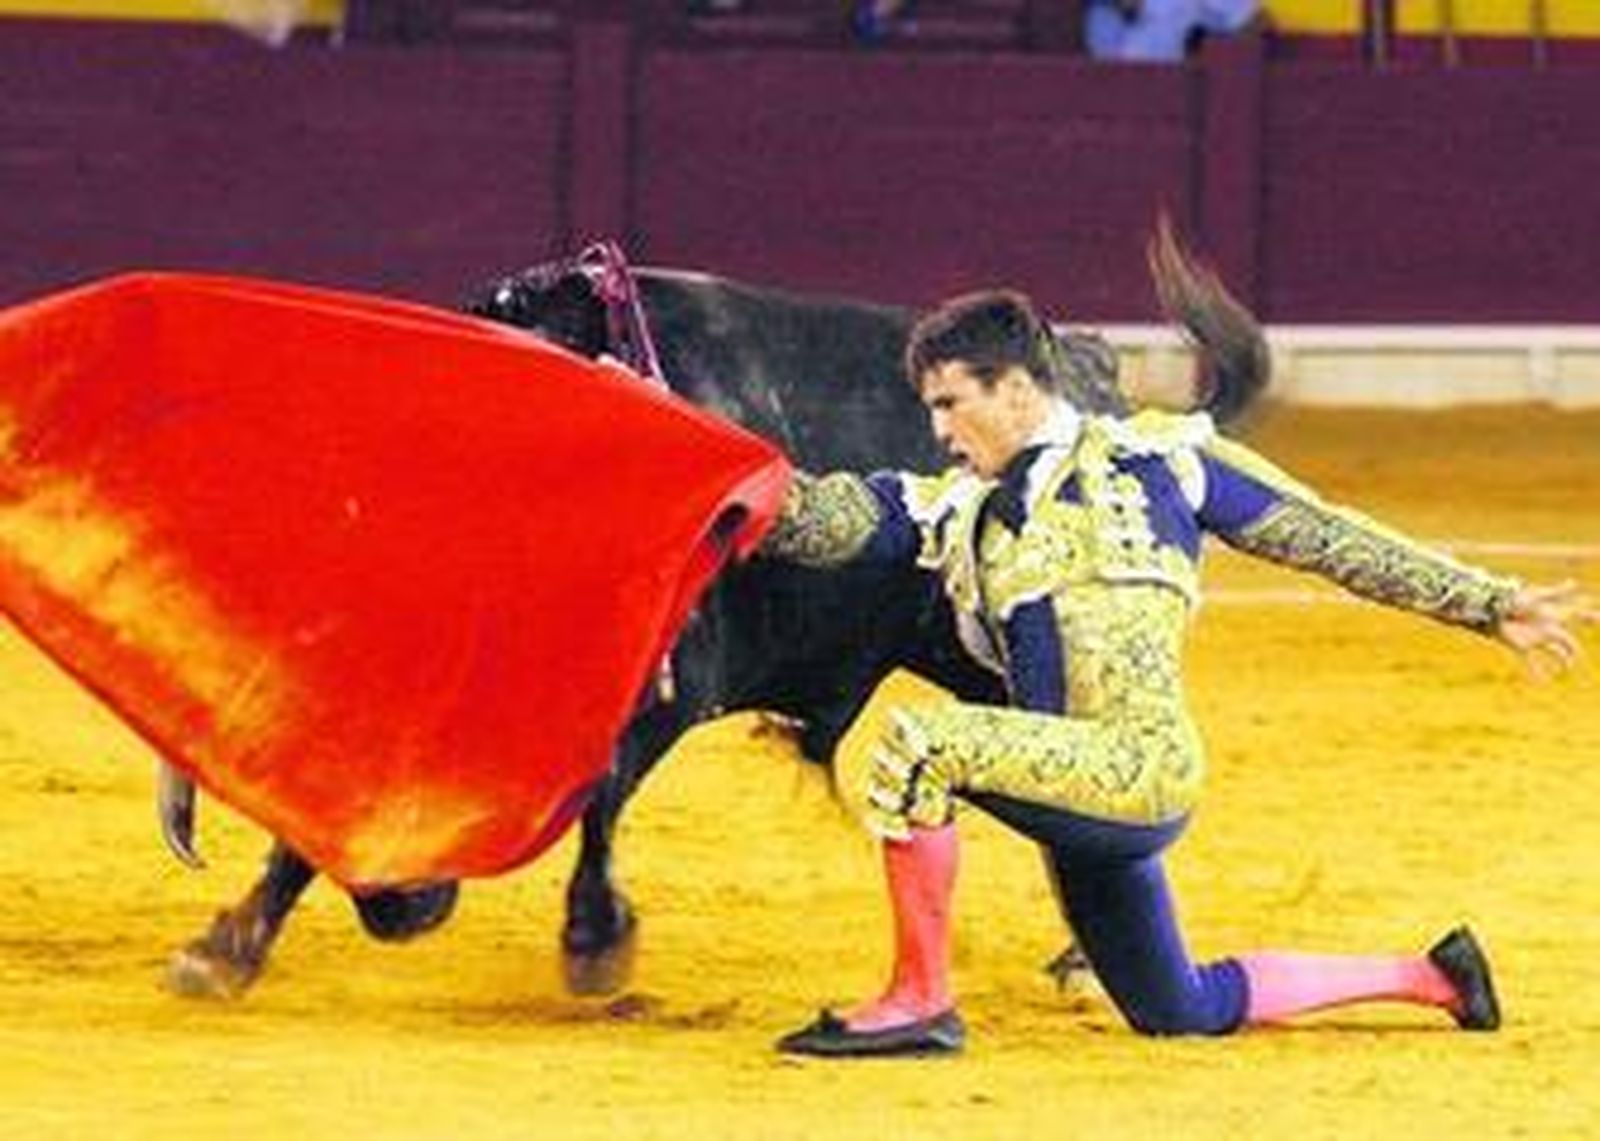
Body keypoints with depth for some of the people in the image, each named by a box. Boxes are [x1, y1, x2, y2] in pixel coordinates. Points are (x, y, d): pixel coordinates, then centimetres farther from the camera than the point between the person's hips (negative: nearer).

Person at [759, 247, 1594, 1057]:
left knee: (918, 742, -23)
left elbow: (1326, 539, 8)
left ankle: (920, 1001, -13)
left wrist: (1491, 605, 7)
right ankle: (1429, 978, 33)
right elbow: (828, 520, 7)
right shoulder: (959, 509, 19)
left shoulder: (1150, 458, 5)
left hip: (1140, 770, -7)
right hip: (1080, 794, 7)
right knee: (1185, 1014, 16)